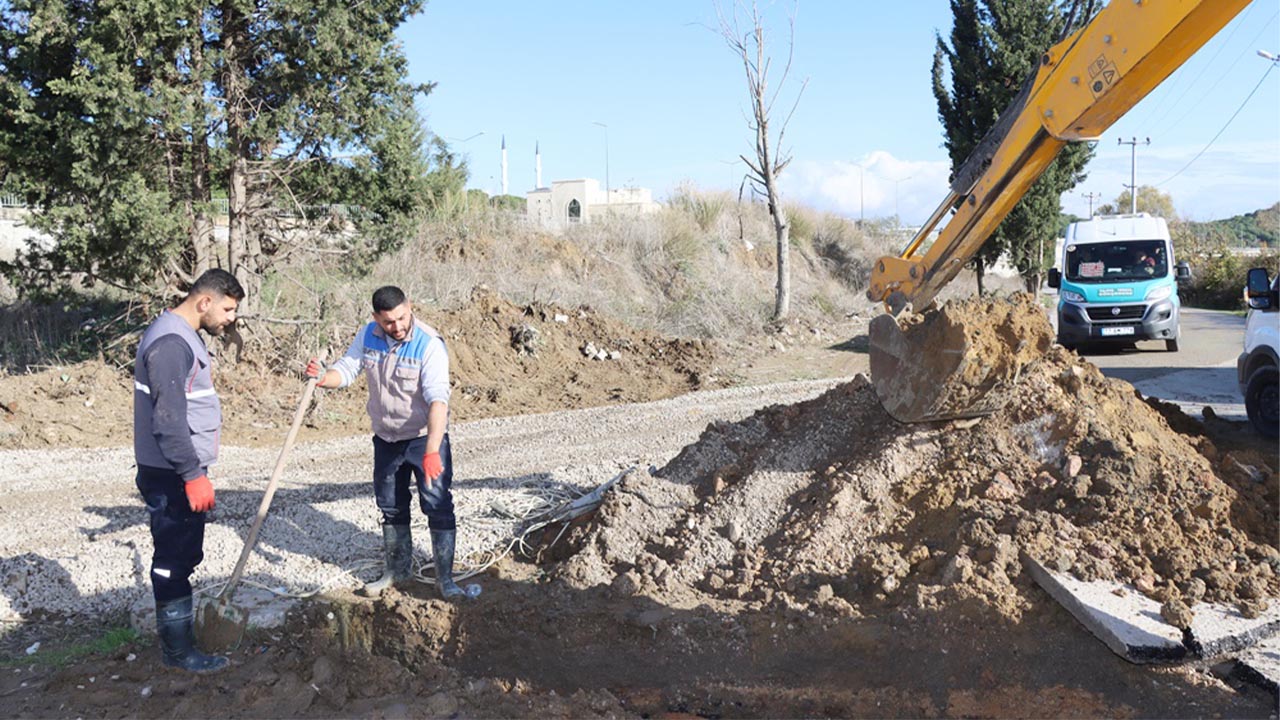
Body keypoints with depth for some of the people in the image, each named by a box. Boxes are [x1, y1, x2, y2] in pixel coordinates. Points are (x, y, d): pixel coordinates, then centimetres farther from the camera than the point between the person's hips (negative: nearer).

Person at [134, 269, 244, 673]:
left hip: (180, 471, 10)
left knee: (182, 556, 20)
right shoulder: (170, 342, -20)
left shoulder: (183, 336, 13)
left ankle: (179, 622, 35)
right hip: (172, 476, -10)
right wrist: (193, 475, -24)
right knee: (174, 559, -1)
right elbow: (168, 419, -25)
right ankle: (178, 649, 8)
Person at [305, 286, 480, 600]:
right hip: (386, 438, 6)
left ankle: (445, 580, 4)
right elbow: (346, 369, -2)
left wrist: (432, 451, -41)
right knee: (391, 508, 16)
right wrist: (323, 377, -27)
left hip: (425, 436, -6)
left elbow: (438, 400, -32)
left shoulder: (429, 344, -24)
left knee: (438, 507, -7)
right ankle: (398, 571, 34)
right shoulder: (368, 336, -5)